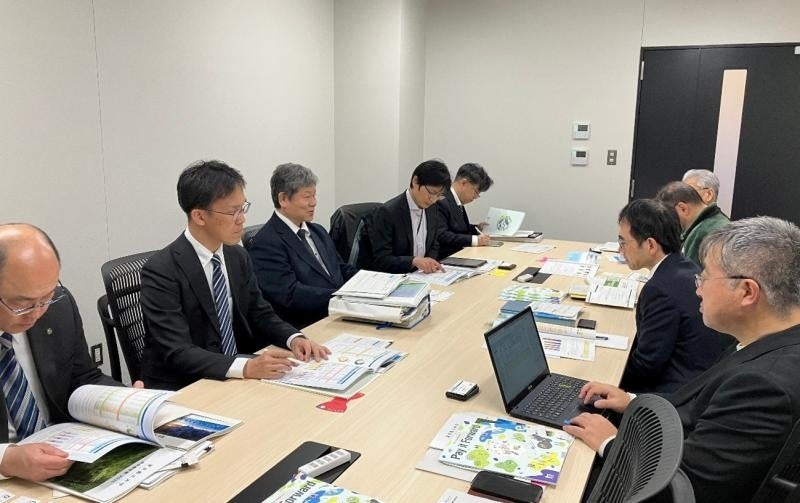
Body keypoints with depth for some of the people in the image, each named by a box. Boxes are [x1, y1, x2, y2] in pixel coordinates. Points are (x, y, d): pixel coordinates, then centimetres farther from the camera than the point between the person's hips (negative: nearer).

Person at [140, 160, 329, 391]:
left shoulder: (239, 257, 3)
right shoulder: (161, 271, -18)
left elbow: (260, 314, 11)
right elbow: (178, 352, -24)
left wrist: (294, 338, -9)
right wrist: (246, 367, -37)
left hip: (234, 379, 7)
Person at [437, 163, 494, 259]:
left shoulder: (456, 201, 13)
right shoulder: (441, 201, -15)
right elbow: (441, 236, -24)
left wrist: (476, 228, 11)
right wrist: (474, 240, -24)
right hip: (444, 258, -9)